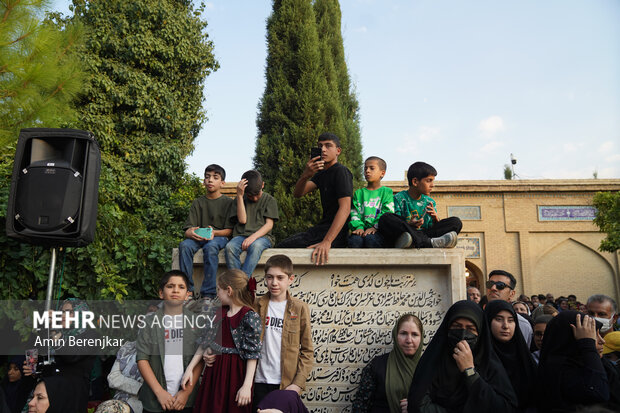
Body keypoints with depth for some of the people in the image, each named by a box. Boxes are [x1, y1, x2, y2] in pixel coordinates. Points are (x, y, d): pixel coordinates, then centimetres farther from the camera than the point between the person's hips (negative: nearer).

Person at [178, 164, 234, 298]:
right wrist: (191, 233, -21)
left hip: (220, 237, -3)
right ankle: (187, 290, -26)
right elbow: (188, 229, 5)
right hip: (198, 237, 3)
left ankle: (208, 293, -35)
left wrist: (214, 232, -21)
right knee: (184, 245, -30)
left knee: (210, 246, -37)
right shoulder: (197, 203, 15)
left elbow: (229, 230, 0)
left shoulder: (228, 202, 7)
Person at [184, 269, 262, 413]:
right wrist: (189, 369, 7)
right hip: (214, 371, 7)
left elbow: (252, 354, -16)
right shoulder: (220, 313, 8)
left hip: (235, 373, -6)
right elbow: (205, 343, 11)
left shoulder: (250, 317, -14)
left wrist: (247, 386, -19)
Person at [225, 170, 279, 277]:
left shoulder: (269, 200, 8)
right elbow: (242, 220, -1)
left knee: (256, 245, -38)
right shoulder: (240, 199, 13)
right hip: (241, 235, 2)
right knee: (230, 247, -32)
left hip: (262, 236, -2)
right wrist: (239, 196, -6)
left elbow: (269, 224, 0)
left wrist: (253, 237, -17)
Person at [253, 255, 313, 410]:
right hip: (259, 381, 2)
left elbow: (307, 351, -1)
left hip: (287, 383, -1)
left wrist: (298, 383, -9)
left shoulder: (299, 308, -3)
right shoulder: (257, 306, 3)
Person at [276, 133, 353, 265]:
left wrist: (326, 242, -35)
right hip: (322, 228, 9)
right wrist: (305, 175, -18)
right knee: (280, 246, 8)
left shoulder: (341, 171, -10)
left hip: (335, 232, -9)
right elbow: (297, 194, 5)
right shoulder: (322, 173, 18)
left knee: (283, 247, -19)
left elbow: (345, 208, -24)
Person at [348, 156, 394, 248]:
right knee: (355, 240, -33)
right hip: (362, 229, 2)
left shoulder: (386, 192, 14)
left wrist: (375, 227, -14)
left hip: (378, 230, -2)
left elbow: (387, 213, 2)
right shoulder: (359, 193, 23)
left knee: (370, 238, -37)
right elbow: (354, 213, 12)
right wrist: (359, 227, -9)